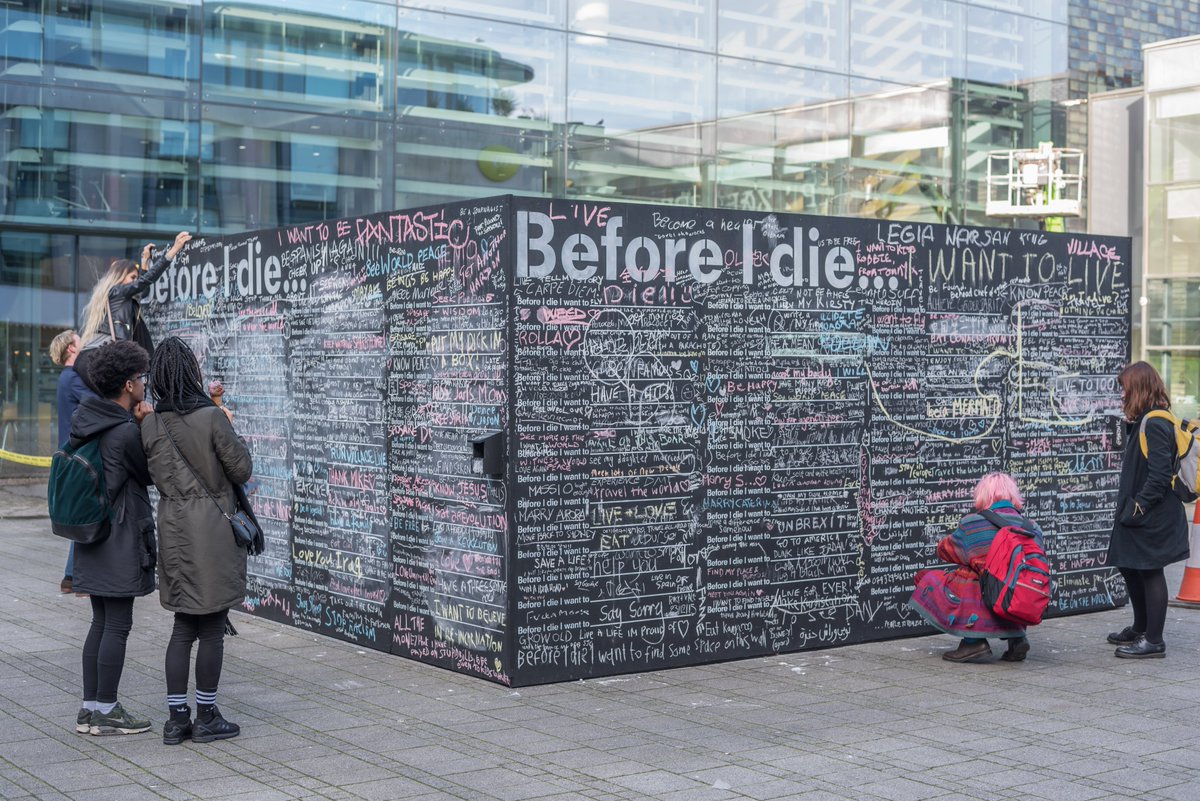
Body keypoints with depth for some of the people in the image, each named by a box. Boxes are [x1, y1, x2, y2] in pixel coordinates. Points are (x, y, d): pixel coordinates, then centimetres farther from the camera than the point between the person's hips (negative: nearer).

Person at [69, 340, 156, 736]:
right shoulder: (126, 432, -20)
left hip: (92, 538, 9)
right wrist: (145, 424, -8)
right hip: (120, 540, -9)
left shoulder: (86, 419, 6)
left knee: (101, 623, 15)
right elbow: (150, 474, -5)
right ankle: (106, 711, 7)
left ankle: (90, 708, 20)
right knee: (117, 626, 0)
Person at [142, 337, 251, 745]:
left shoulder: (151, 426, 0)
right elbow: (241, 469, -9)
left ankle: (177, 718, 15)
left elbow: (155, 473, 8)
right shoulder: (212, 418, -15)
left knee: (184, 626, 13)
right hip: (213, 527, -5)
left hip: (173, 529, 5)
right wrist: (230, 429, 6)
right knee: (212, 628, 5)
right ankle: (206, 718, 13)